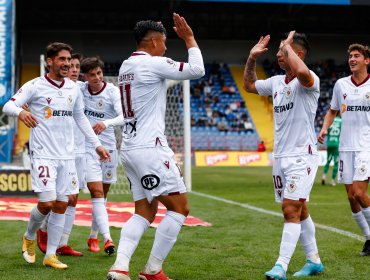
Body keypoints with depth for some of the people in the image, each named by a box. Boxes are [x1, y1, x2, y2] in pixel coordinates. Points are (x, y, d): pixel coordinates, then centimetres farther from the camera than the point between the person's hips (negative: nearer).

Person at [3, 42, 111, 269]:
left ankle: (51, 255, 12)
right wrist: (20, 111, -35)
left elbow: (80, 118, 21)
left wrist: (97, 144, 18)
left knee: (61, 206, 3)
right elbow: (8, 105, -12)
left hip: (67, 156, 5)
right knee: (46, 203, -11)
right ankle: (29, 237, 19)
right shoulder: (35, 86, -6)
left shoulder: (73, 88, 10)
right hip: (43, 155, -5)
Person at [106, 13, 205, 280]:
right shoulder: (153, 63, -10)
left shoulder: (126, 66, 15)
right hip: (149, 148, -9)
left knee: (145, 212, 11)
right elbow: (197, 69, -12)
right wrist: (189, 38, 2)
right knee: (180, 207, -1)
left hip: (130, 149, 9)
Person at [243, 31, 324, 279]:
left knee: (291, 210, -13)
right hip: (280, 156, 8)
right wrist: (252, 58, 15)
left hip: (301, 157, -8)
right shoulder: (276, 82, 10)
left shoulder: (308, 81, -13)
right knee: (300, 211, 14)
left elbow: (302, 72, -39)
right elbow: (249, 85, 27)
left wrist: (288, 46, -22)